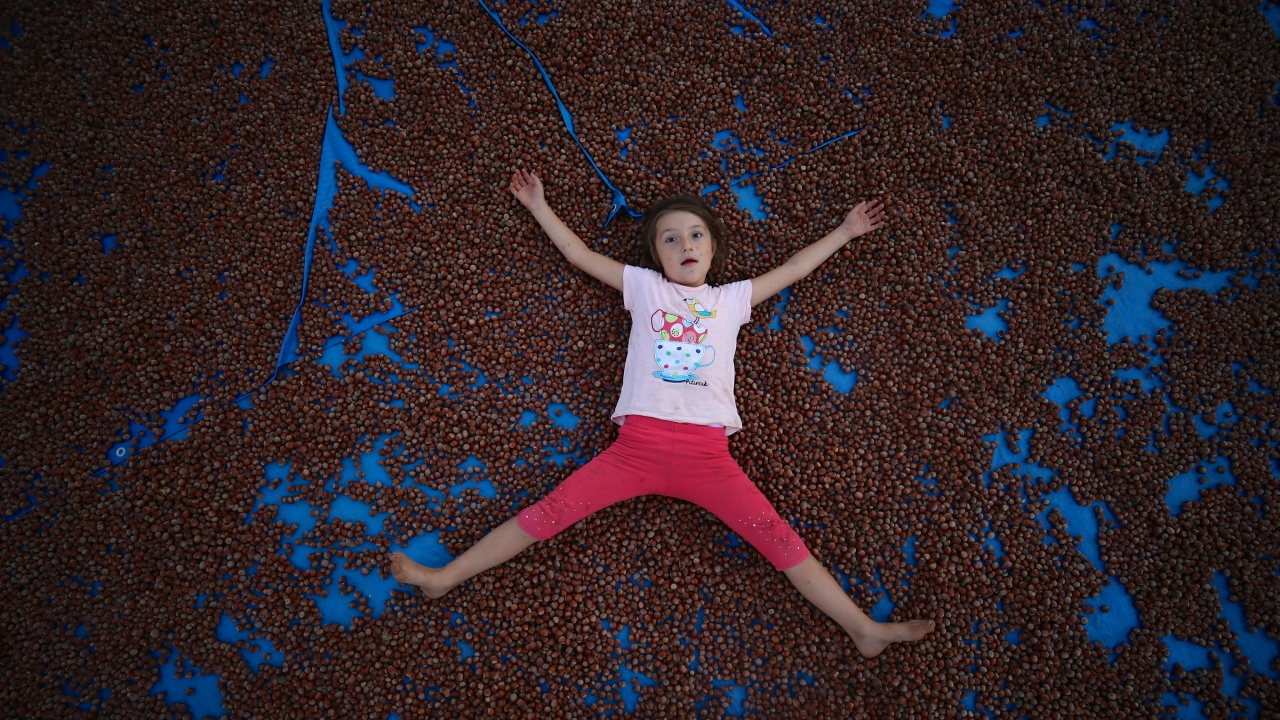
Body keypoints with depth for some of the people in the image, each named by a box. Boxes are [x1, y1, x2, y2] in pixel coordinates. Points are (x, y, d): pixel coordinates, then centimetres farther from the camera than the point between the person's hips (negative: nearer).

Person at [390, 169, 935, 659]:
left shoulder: (732, 298, 20)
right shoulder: (643, 287, 17)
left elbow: (794, 268, 26)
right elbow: (580, 255, 21)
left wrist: (845, 231, 30)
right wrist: (539, 207, 25)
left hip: (706, 452, 1)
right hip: (638, 443, 0)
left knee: (778, 538, -7)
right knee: (549, 513, -8)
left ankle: (864, 630, -2)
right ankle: (443, 578, -1)